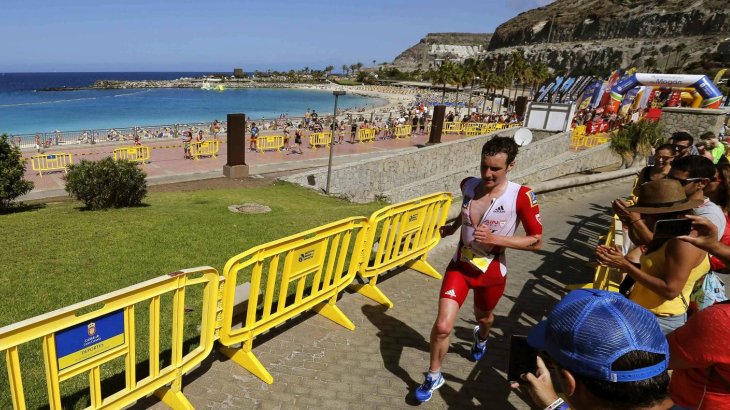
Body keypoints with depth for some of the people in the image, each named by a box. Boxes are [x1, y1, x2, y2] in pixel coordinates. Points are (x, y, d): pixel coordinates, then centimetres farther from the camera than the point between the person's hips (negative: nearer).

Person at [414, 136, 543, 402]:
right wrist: (453, 226, 8)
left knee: (484, 317, 27)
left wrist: (495, 239, -27)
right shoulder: (468, 186, -9)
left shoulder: (521, 196, -22)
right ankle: (434, 376, 18)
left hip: (492, 272, -1)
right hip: (460, 266, 2)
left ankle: (481, 338, 66)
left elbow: (536, 241, -18)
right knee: (442, 326, -9)